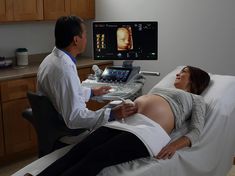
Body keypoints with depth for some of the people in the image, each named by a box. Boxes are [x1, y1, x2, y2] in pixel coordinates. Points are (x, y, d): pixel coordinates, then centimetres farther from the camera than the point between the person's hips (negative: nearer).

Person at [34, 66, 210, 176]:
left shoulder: (196, 99, 22)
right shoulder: (161, 88, 40)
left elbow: (196, 131, 7)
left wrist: (175, 145, -13)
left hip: (148, 130, -6)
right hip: (123, 121, 7)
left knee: (96, 157, -31)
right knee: (77, 152, -21)